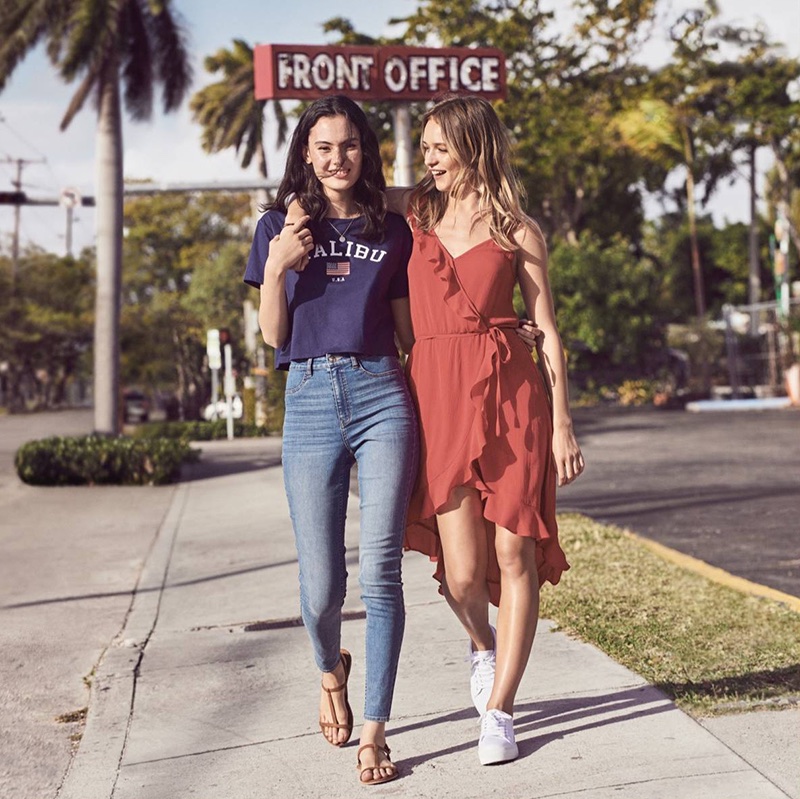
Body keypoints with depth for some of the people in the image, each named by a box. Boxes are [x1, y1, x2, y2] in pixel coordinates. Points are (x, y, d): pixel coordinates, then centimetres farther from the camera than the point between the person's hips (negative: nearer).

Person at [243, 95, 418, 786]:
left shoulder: (392, 232, 13)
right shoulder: (280, 227, 11)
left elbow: (409, 332, 16)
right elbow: (273, 335, 7)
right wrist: (278, 268, -8)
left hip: (382, 395, 0)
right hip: (310, 399, 0)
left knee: (380, 572, -6)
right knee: (321, 586, 1)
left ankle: (374, 731, 5)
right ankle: (331, 671, 36)